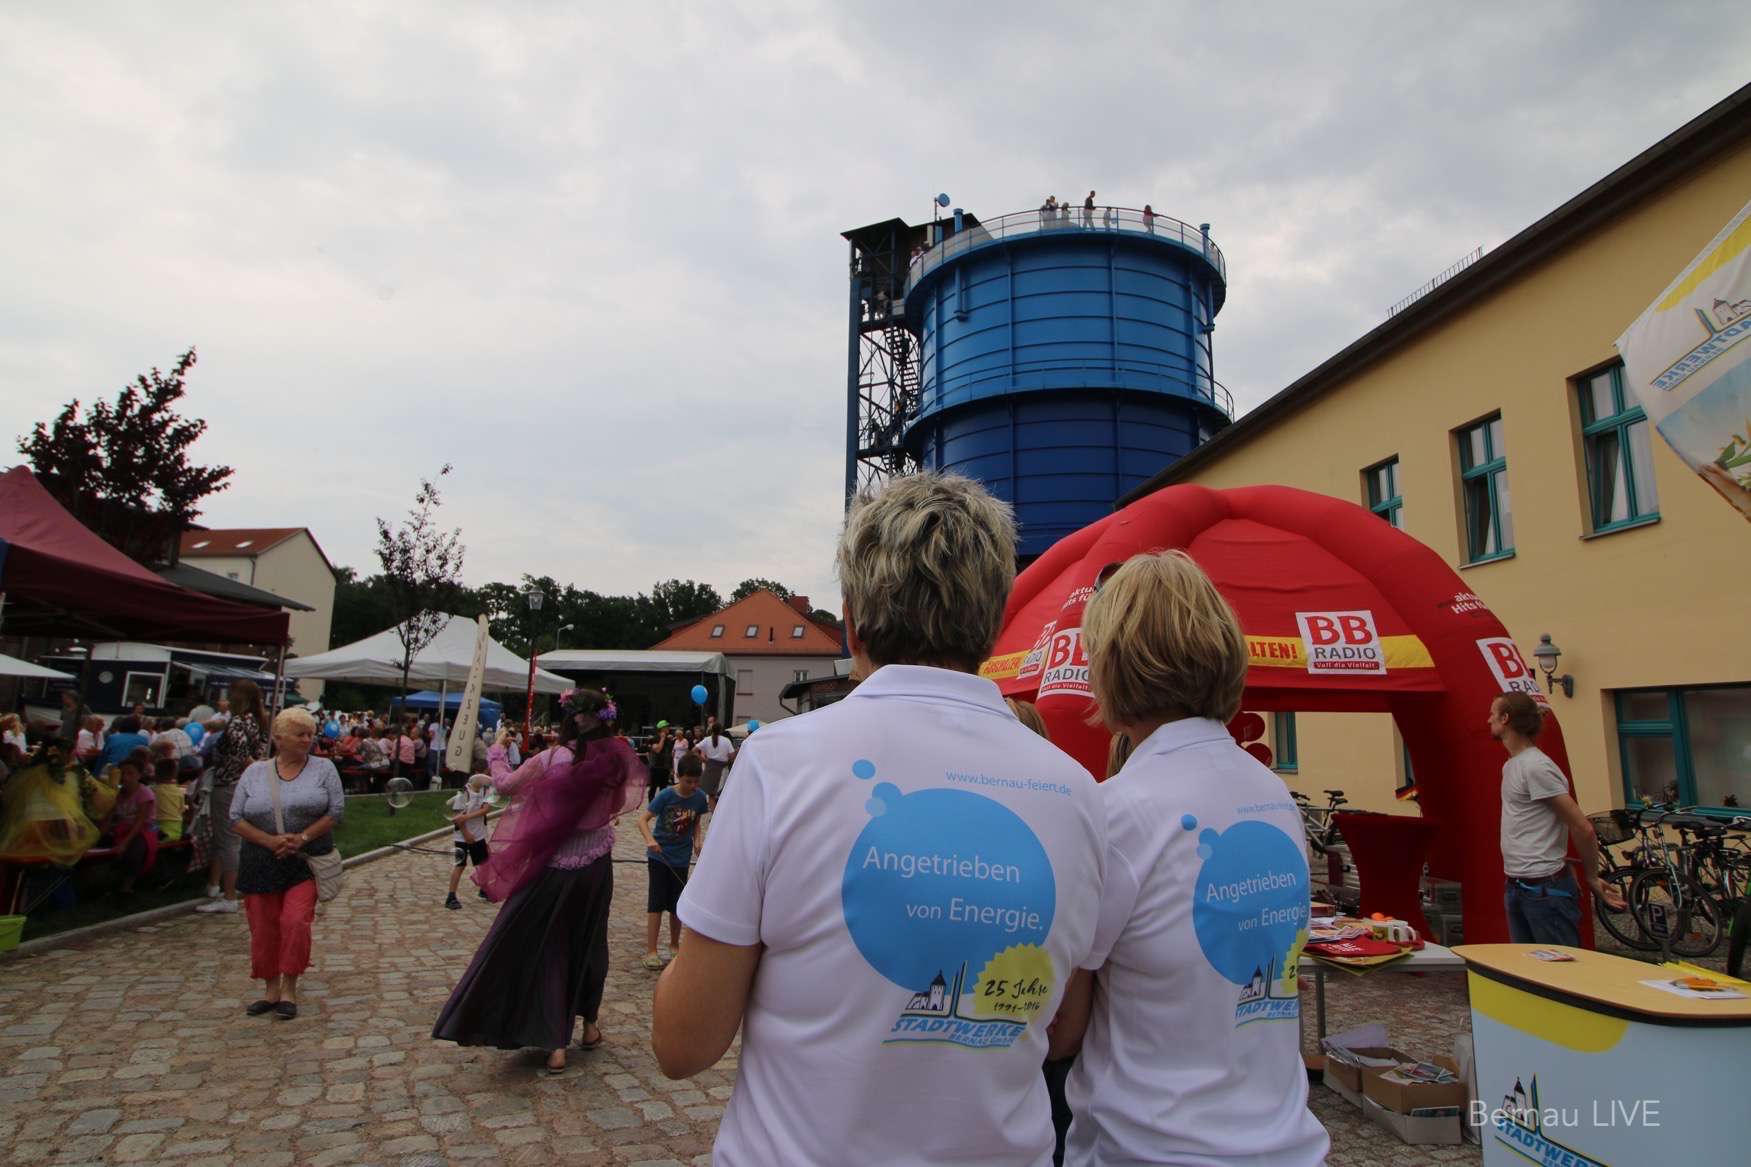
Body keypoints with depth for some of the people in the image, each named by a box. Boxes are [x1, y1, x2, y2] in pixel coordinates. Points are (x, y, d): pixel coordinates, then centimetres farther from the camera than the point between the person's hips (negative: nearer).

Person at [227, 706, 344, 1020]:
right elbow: (236, 818, 2)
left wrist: (302, 838, -14)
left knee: (295, 922, -11)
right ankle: (271, 989, 23)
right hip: (261, 863, 2)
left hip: (306, 862, -2)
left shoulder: (323, 768, 3)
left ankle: (289, 990, 5)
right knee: (263, 928, 7)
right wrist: (270, 841, -12)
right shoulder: (255, 772, 6)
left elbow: (336, 811, -3)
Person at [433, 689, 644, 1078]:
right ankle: (589, 1024, 35)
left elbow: (504, 784, -5)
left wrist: (497, 749, 14)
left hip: (554, 869, -3)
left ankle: (556, 1043, 10)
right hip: (596, 866, 4)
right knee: (588, 943, 21)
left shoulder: (553, 759, -18)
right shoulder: (615, 758, -10)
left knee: (544, 948, 10)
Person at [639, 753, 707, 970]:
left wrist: (696, 841, -6)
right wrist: (650, 840, -37)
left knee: (678, 904, 13)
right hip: (659, 856, -3)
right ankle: (651, 951, 4)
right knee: (656, 903, -2)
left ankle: (674, 945, 29)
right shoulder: (666, 795, -17)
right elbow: (643, 819, -20)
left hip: (681, 858, 3)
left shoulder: (700, 797, -6)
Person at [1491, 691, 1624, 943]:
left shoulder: (1536, 767, -18)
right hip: (1516, 886, 9)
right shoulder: (1510, 765, 13)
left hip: (1544, 888, -9)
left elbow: (1583, 828, -18)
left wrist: (1592, 878, -6)